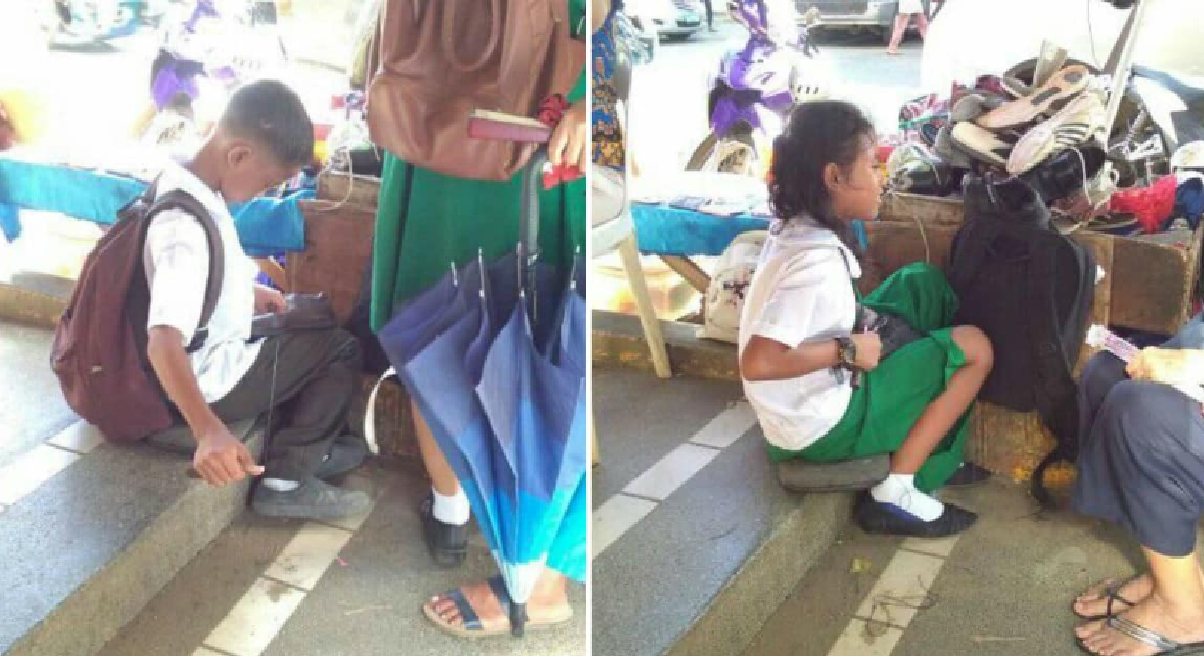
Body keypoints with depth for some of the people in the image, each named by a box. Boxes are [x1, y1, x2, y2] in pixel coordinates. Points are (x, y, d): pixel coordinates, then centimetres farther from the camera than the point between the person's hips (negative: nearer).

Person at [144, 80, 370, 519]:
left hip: (213, 346, 9)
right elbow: (163, 342, -46)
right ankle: (285, 482, 3)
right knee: (342, 350, -2)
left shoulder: (183, 182, -5)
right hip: (211, 381, -9)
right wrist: (208, 430, -58)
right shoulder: (185, 229, -34)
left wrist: (246, 293, 8)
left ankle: (311, 446, 29)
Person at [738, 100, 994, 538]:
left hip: (818, 389, 9)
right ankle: (895, 495, 2)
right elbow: (757, 362, -37)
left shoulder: (795, 227, -3)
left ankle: (931, 456, 21)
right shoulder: (818, 260, -29)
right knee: (974, 349, -4)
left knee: (924, 283, 16)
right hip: (822, 424, -9)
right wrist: (847, 350, -23)